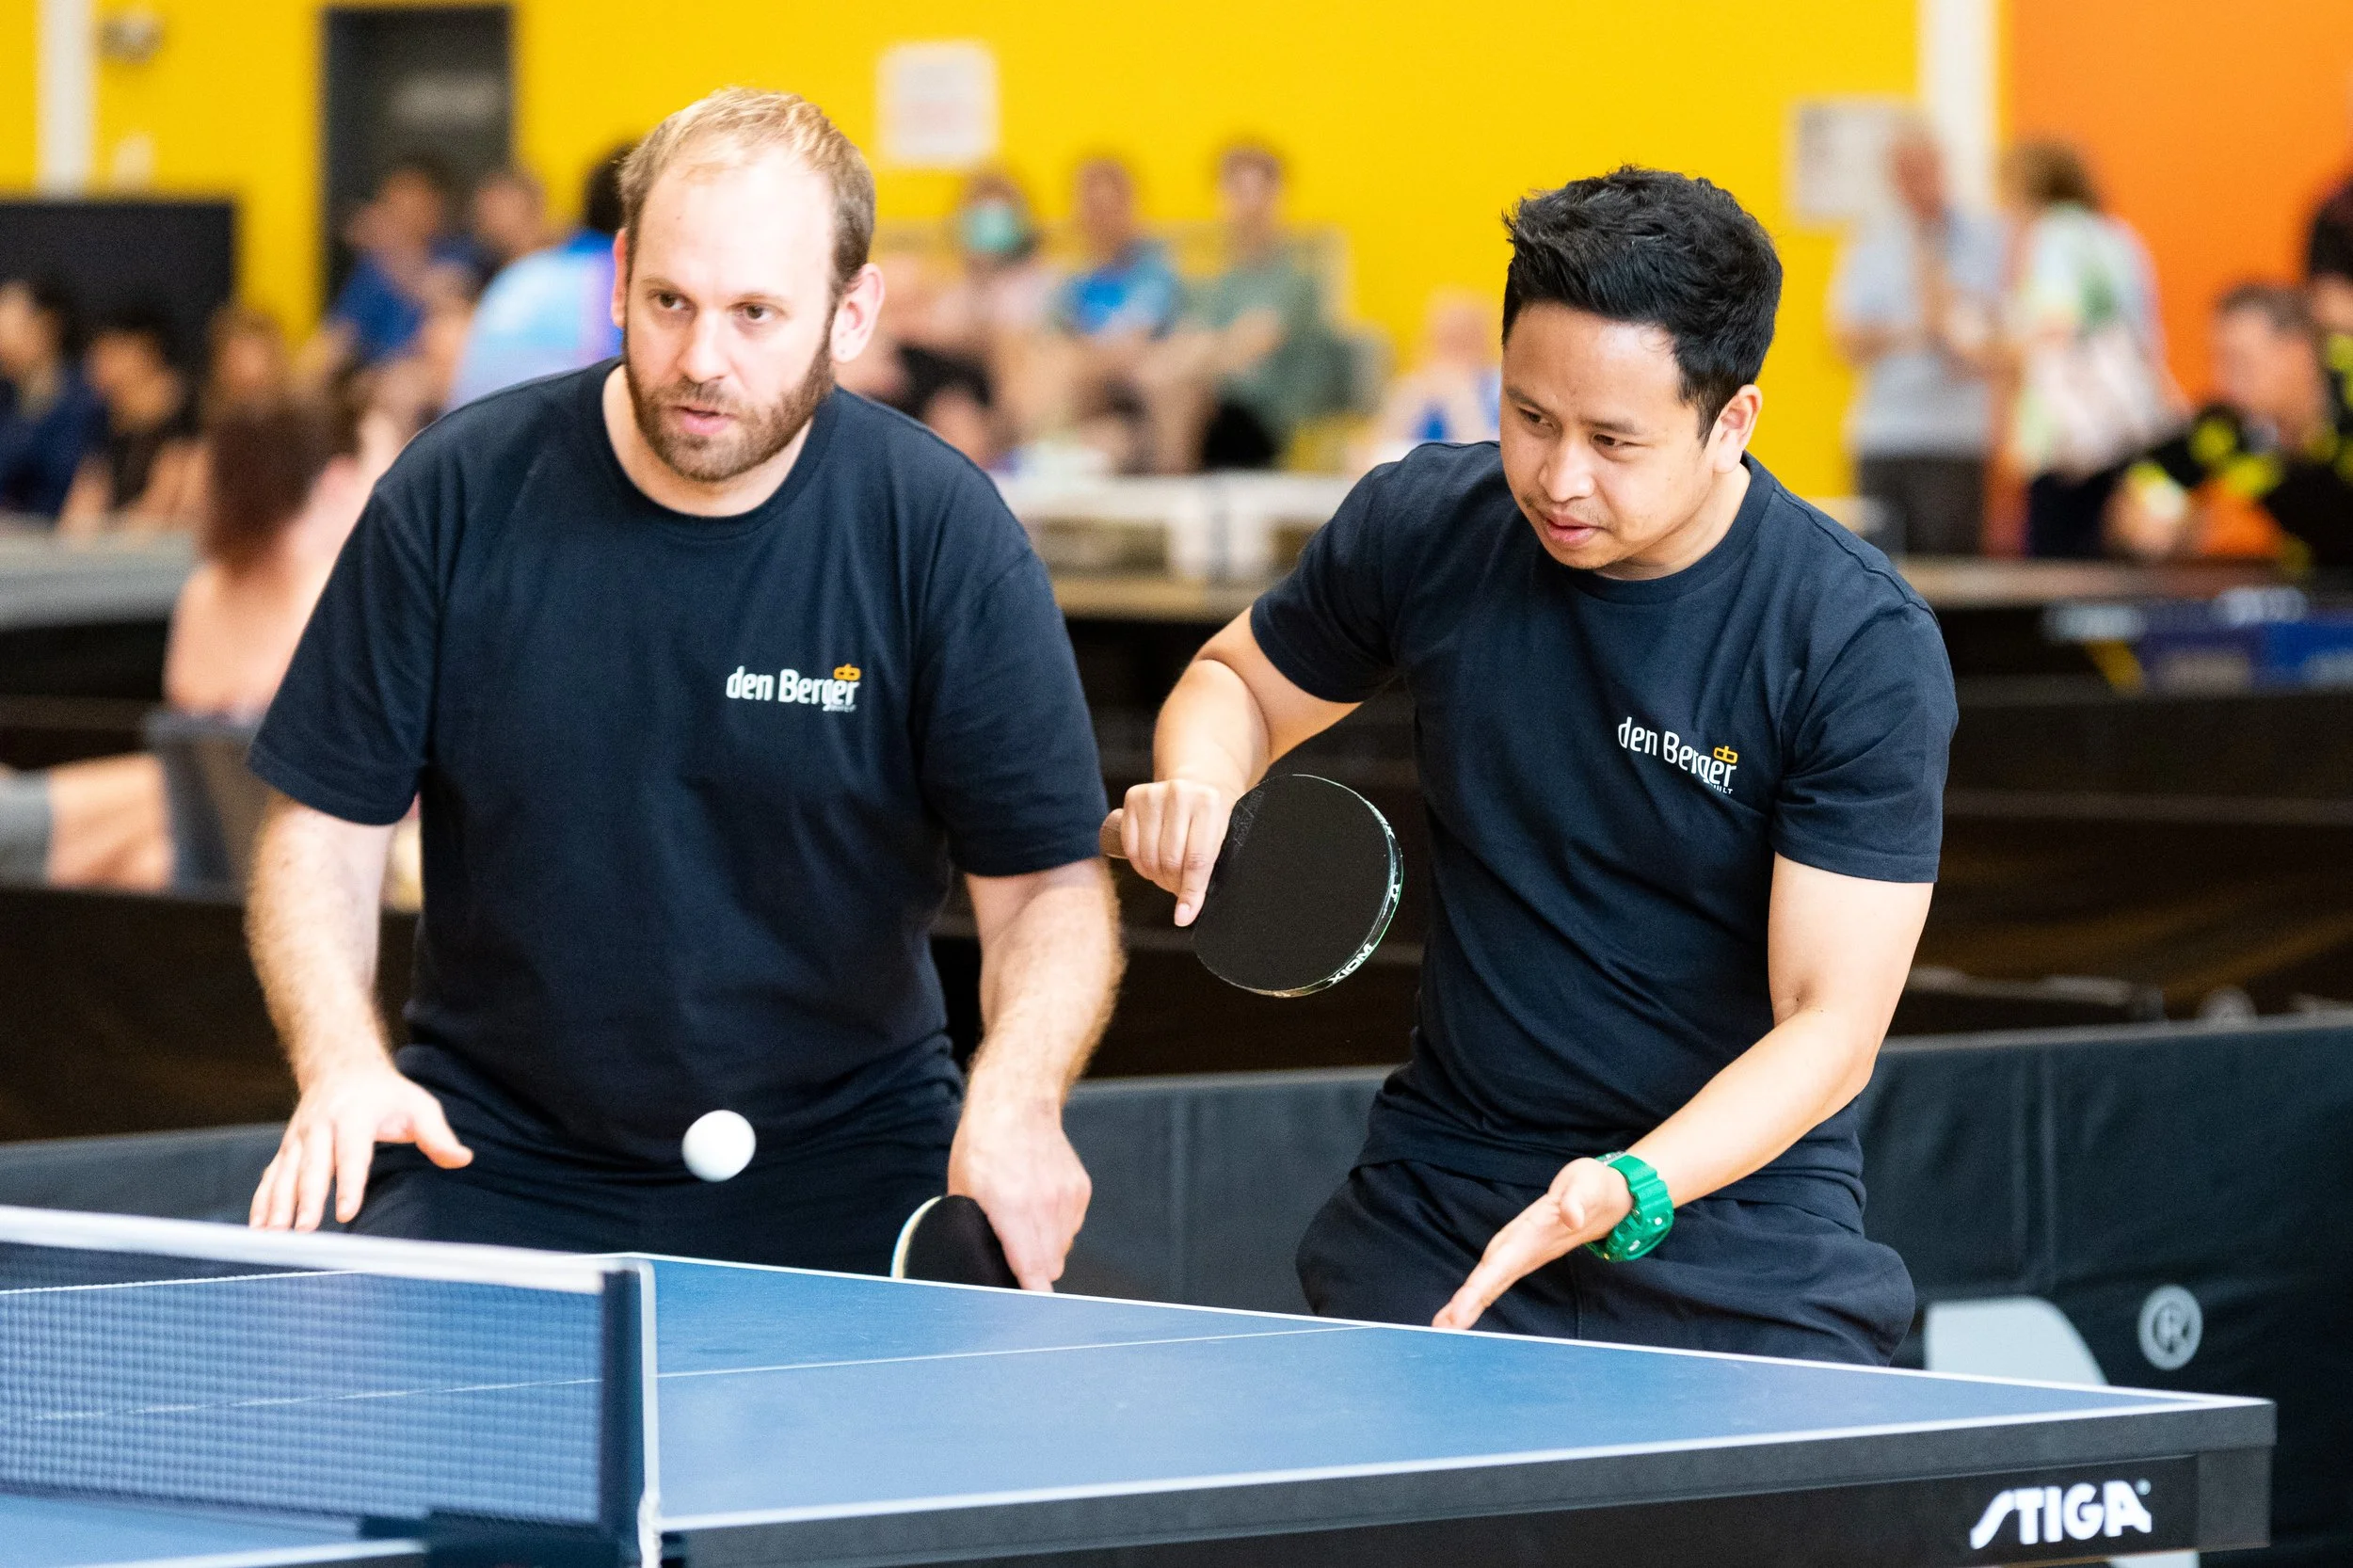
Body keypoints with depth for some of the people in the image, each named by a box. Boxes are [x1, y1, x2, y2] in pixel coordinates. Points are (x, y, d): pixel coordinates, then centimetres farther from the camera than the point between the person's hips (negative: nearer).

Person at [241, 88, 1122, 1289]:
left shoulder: (944, 534, -9)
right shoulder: (455, 497, -7)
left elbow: (1049, 883, -7)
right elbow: (324, 828, 0)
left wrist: (1014, 1107, -27)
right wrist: (341, 1065, -18)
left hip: (838, 1169, -1)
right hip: (489, 1158, 1)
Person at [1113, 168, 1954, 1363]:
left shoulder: (1863, 647, -18)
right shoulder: (1425, 525, -7)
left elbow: (1831, 1025, -19)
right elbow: (1241, 678, 15)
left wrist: (1627, 1195, -35)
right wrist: (1196, 784, -9)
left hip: (1734, 1214, -3)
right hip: (1433, 1211, 3)